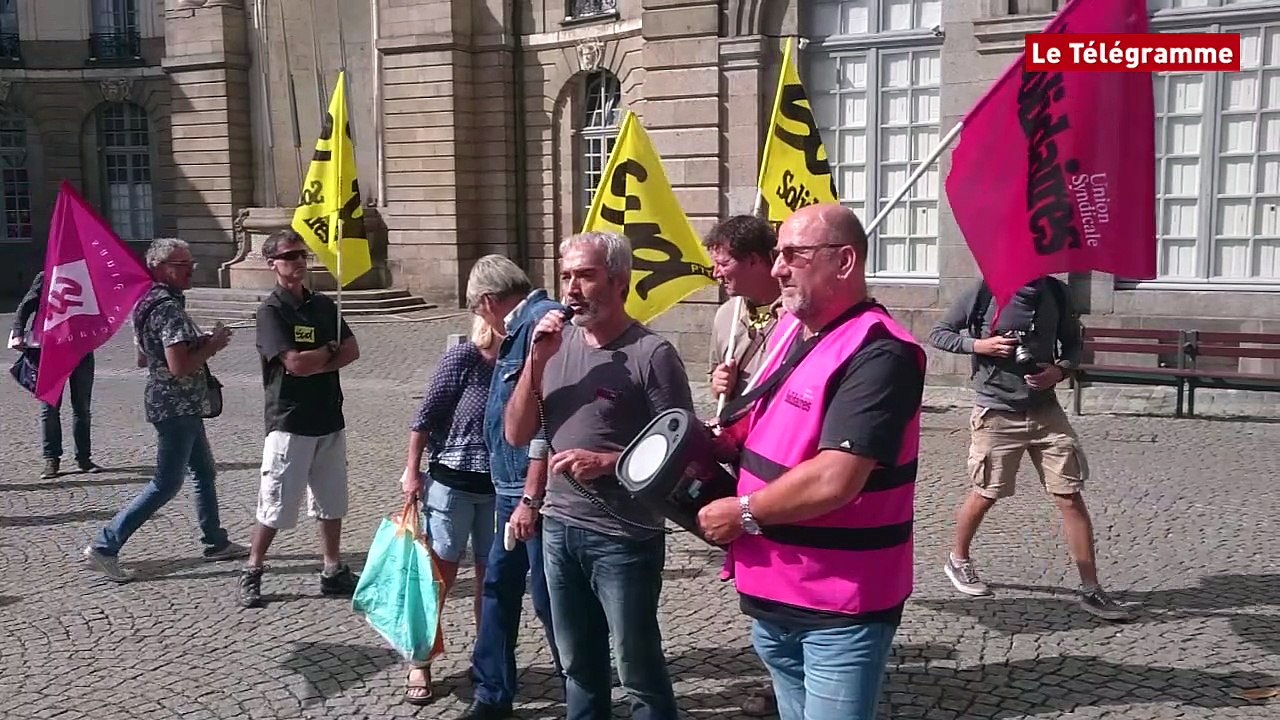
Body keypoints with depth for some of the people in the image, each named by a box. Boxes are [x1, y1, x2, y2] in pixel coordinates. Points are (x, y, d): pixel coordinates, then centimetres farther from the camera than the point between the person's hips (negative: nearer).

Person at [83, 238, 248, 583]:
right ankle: (104, 547, 4)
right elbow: (179, 366, -28)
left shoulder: (148, 302, 10)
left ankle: (216, 542, 29)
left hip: (179, 405, 10)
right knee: (166, 484, -2)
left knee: (204, 472, 18)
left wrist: (201, 344, 12)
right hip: (177, 407, -10)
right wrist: (212, 346, -14)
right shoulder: (169, 308, -21)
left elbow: (143, 358, 18)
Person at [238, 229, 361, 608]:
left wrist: (315, 363, -13)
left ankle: (334, 572, 23)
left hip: (329, 418, 6)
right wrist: (329, 351, -3)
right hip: (289, 423, -6)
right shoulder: (271, 310, -9)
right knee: (275, 508, -1)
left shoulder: (323, 304, 10)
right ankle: (251, 573, 14)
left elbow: (352, 351, 2)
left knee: (331, 503, 13)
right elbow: (294, 363, -20)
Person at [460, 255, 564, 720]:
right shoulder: (521, 328, 14)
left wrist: (530, 497, -23)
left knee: (548, 598, 0)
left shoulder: (542, 321, -17)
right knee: (499, 585, 17)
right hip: (513, 487, 10)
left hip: (535, 490, -10)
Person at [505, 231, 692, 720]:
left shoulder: (651, 354, -13)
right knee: (577, 663, 21)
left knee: (638, 669, 7)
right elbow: (516, 435, 2)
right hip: (560, 527, 6)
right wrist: (536, 362, -10)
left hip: (624, 537, -6)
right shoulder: (556, 344, 4)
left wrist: (607, 462, -21)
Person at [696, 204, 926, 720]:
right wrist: (725, 437, 2)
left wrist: (743, 513, -14)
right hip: (772, 595, 8)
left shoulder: (878, 354, -21)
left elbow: (833, 481, -28)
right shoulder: (789, 328, 8)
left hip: (840, 610, -8)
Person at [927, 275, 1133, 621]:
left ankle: (1091, 590, 7)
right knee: (985, 494, 9)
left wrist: (1061, 369, -7)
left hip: (1045, 410, 3)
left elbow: (1073, 343, 14)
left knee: (1071, 497, -1)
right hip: (996, 413, -3)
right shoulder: (986, 290, -9)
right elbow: (938, 333, -1)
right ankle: (957, 560, 35)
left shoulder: (1056, 292, 1)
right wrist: (980, 345, -17)